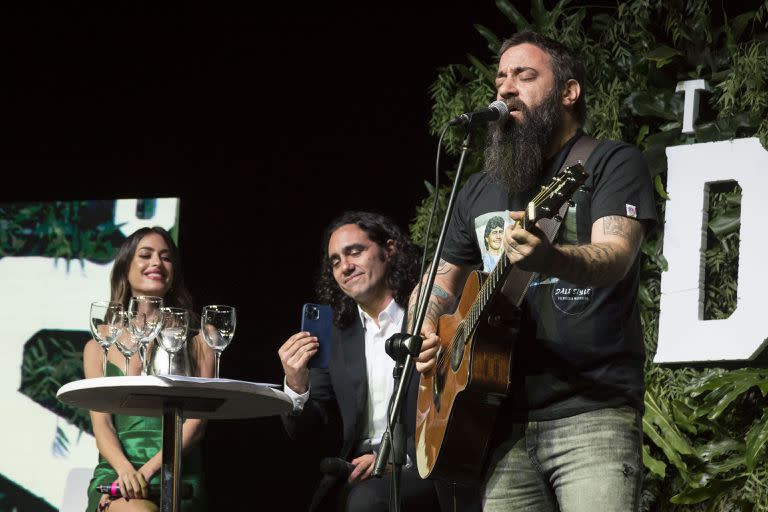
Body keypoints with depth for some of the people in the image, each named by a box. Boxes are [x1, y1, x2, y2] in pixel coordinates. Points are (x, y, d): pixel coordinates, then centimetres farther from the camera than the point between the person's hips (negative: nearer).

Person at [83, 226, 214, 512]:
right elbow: (101, 423, 4)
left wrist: (148, 470, -12)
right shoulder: (99, 347, 15)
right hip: (116, 469, 0)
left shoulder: (198, 340, 11)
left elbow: (196, 423, 3)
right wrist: (125, 469, -17)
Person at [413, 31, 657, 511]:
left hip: (592, 414, -5)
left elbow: (614, 256, -16)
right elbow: (441, 282, 28)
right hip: (504, 421, 5)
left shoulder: (613, 162, 2)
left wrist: (550, 260, -38)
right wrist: (423, 334, 5)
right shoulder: (479, 191, 19)